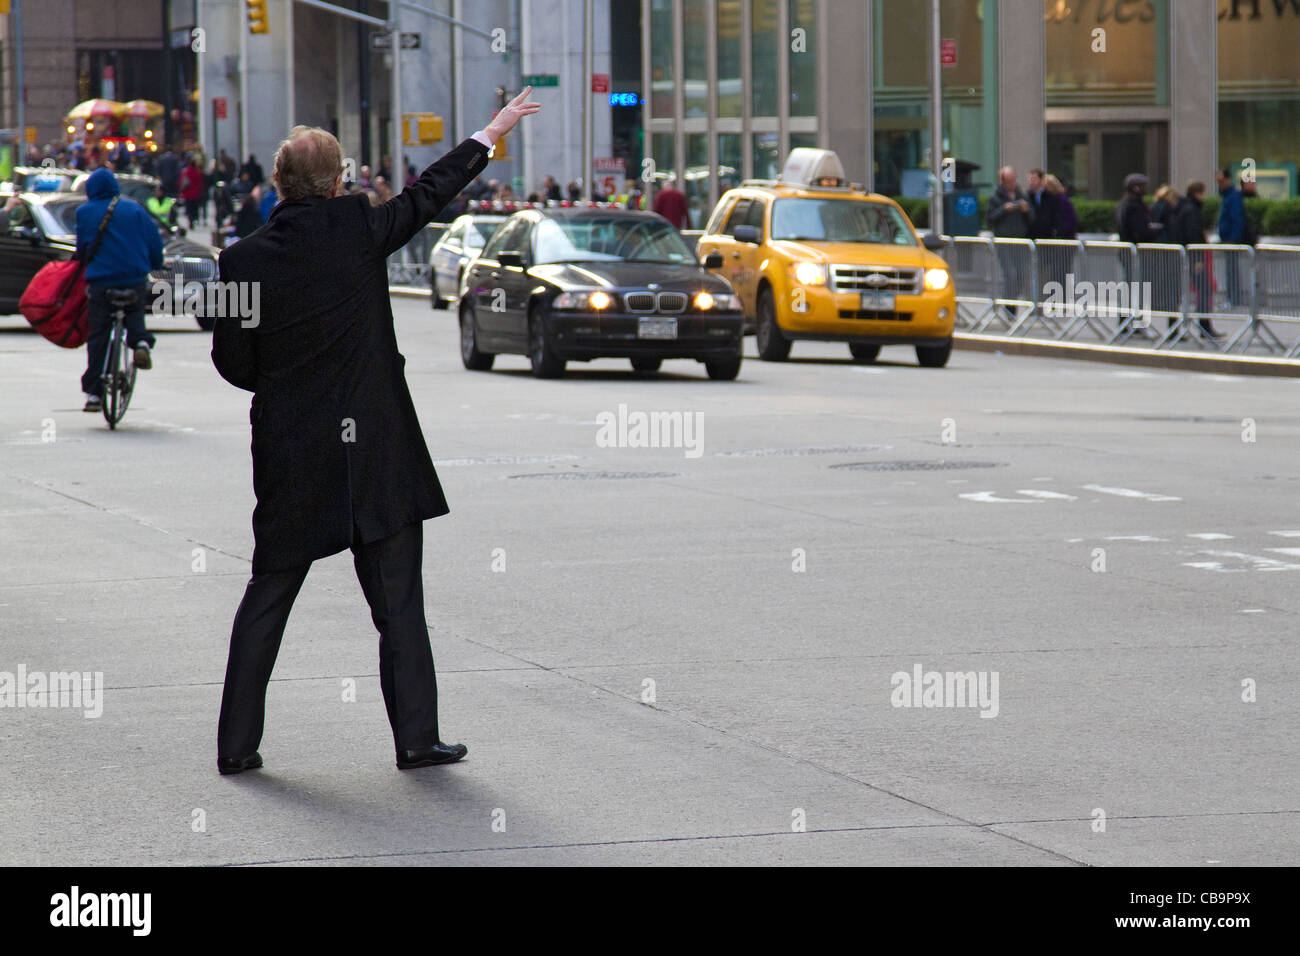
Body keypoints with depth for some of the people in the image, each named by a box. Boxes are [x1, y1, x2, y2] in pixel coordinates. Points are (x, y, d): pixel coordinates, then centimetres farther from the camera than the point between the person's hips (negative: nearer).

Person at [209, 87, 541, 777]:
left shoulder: (243, 260, -4)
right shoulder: (358, 230, -9)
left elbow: (233, 364, 0)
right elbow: (430, 193, 6)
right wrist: (493, 132, 19)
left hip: (288, 458, 2)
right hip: (374, 449, -2)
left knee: (267, 596, 10)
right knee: (397, 601, 5)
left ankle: (237, 741, 11)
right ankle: (416, 737, 6)